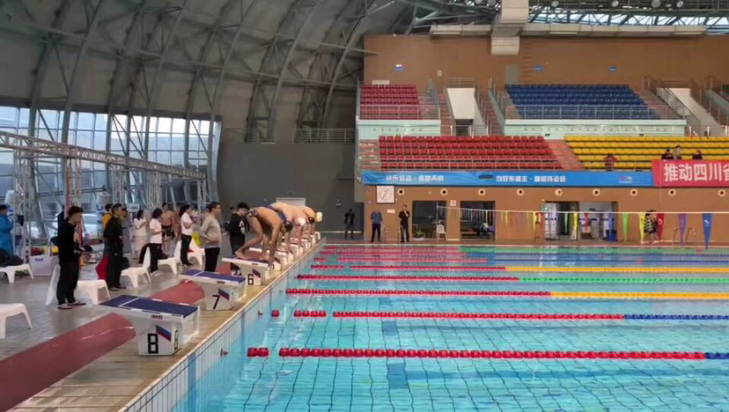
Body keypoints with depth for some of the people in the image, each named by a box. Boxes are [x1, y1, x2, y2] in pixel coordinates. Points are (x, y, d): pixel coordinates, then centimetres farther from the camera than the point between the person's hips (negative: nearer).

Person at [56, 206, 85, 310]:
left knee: (73, 279, 14)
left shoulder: (74, 227, 13)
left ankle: (71, 300, 25)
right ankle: (61, 302, 2)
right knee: (65, 280, -4)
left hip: (74, 258, 9)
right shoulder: (64, 227, -15)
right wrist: (73, 250, -26)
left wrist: (80, 249, 6)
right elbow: (62, 245, -20)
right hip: (66, 258, -9)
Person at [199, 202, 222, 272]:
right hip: (210, 247, -10)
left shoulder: (214, 219, 14)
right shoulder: (209, 219, -15)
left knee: (213, 267, 14)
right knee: (209, 267, -6)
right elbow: (201, 233, -21)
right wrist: (210, 239, -22)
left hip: (215, 246, 10)